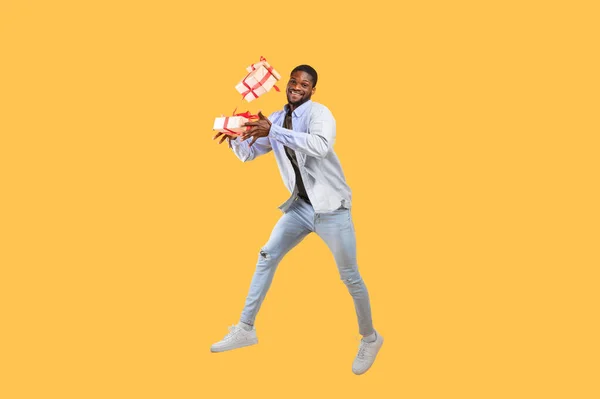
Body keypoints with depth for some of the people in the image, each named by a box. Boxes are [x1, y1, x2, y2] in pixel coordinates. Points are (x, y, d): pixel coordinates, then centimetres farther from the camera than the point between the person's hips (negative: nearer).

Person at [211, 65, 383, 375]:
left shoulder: (318, 113, -14)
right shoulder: (276, 119, 6)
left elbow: (321, 146, -35)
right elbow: (248, 154, 11)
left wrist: (273, 132, -38)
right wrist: (234, 138, -12)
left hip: (331, 206, -6)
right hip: (300, 206, 6)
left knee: (349, 275, -1)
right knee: (267, 257, 7)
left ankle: (370, 338, 20)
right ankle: (245, 329, 18)